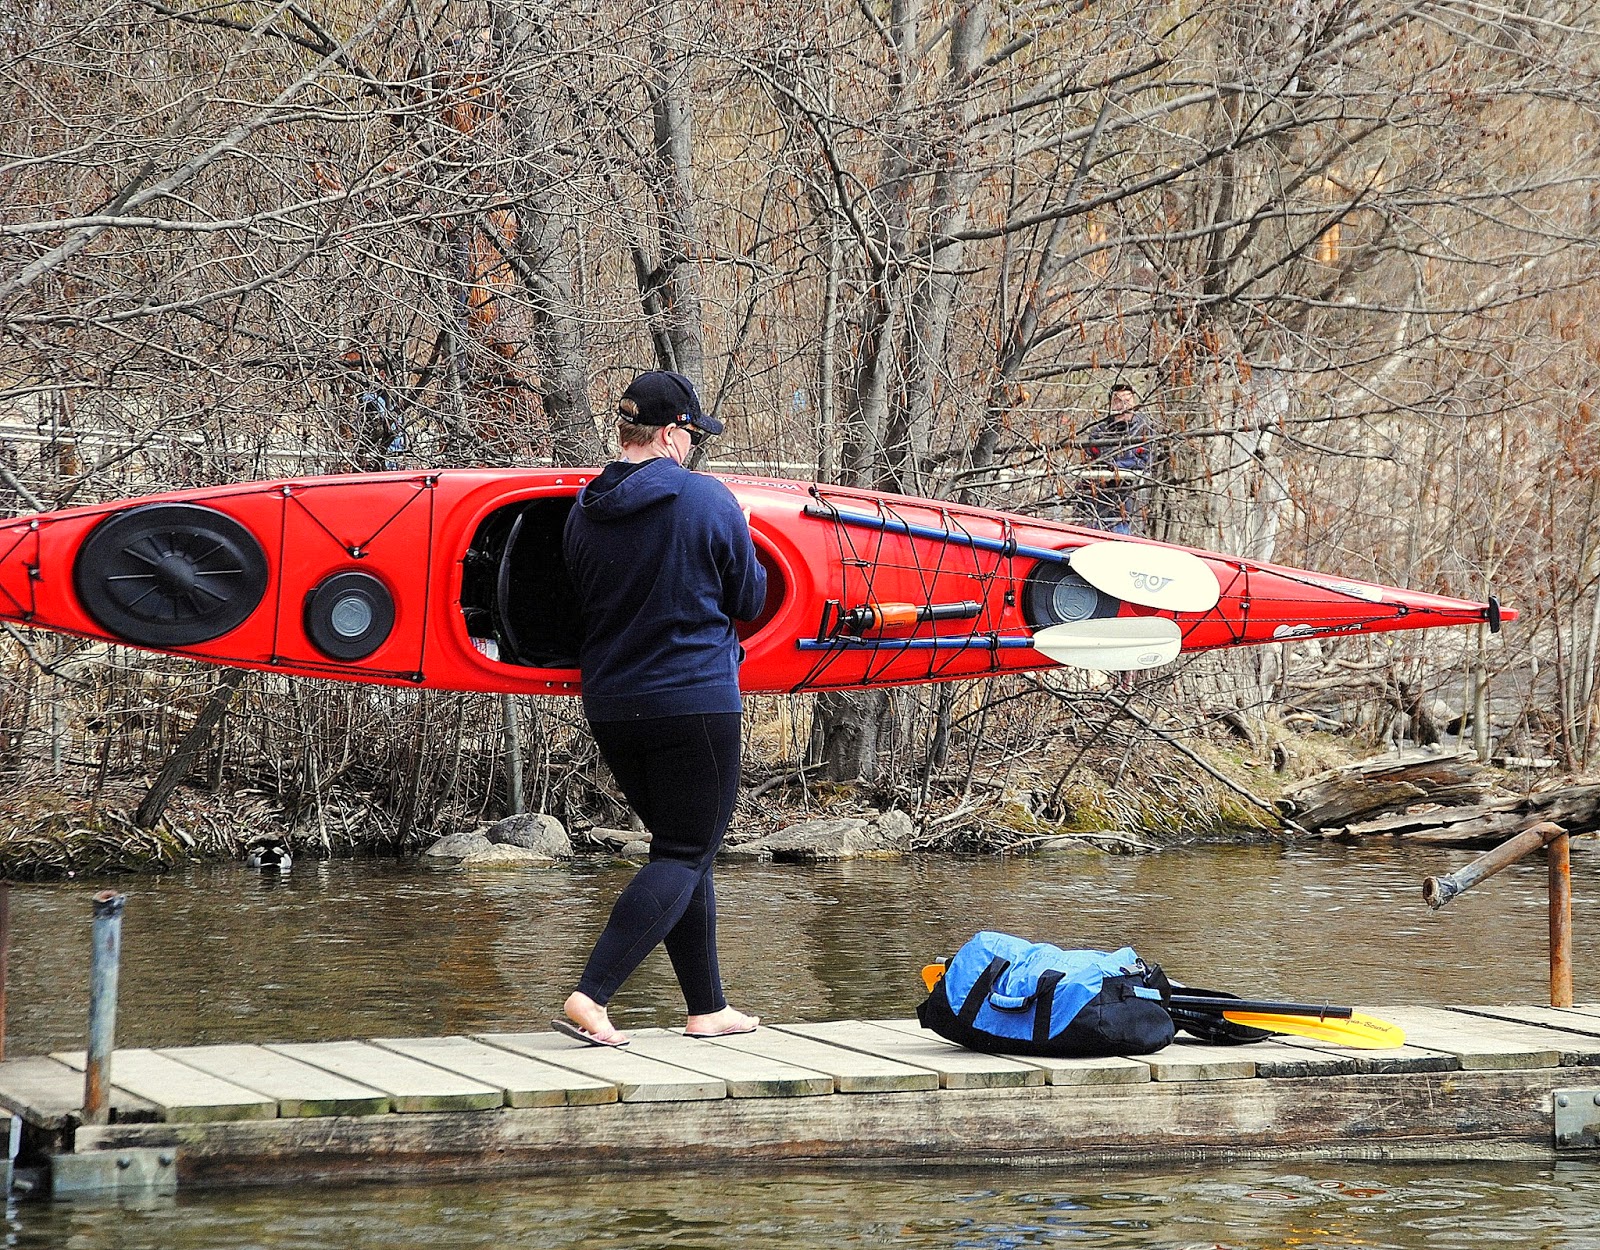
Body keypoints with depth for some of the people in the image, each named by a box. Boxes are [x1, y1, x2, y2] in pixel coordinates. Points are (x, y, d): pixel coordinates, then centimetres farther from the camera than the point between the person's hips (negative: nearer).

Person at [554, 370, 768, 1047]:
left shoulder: (583, 513, 2)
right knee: (685, 856, 0)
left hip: (610, 706, 6)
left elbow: (580, 605, 11)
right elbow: (749, 600, -1)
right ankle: (590, 997, -15)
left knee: (682, 848, 18)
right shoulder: (709, 501, -12)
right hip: (696, 703, -6)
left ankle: (708, 1008, 20)